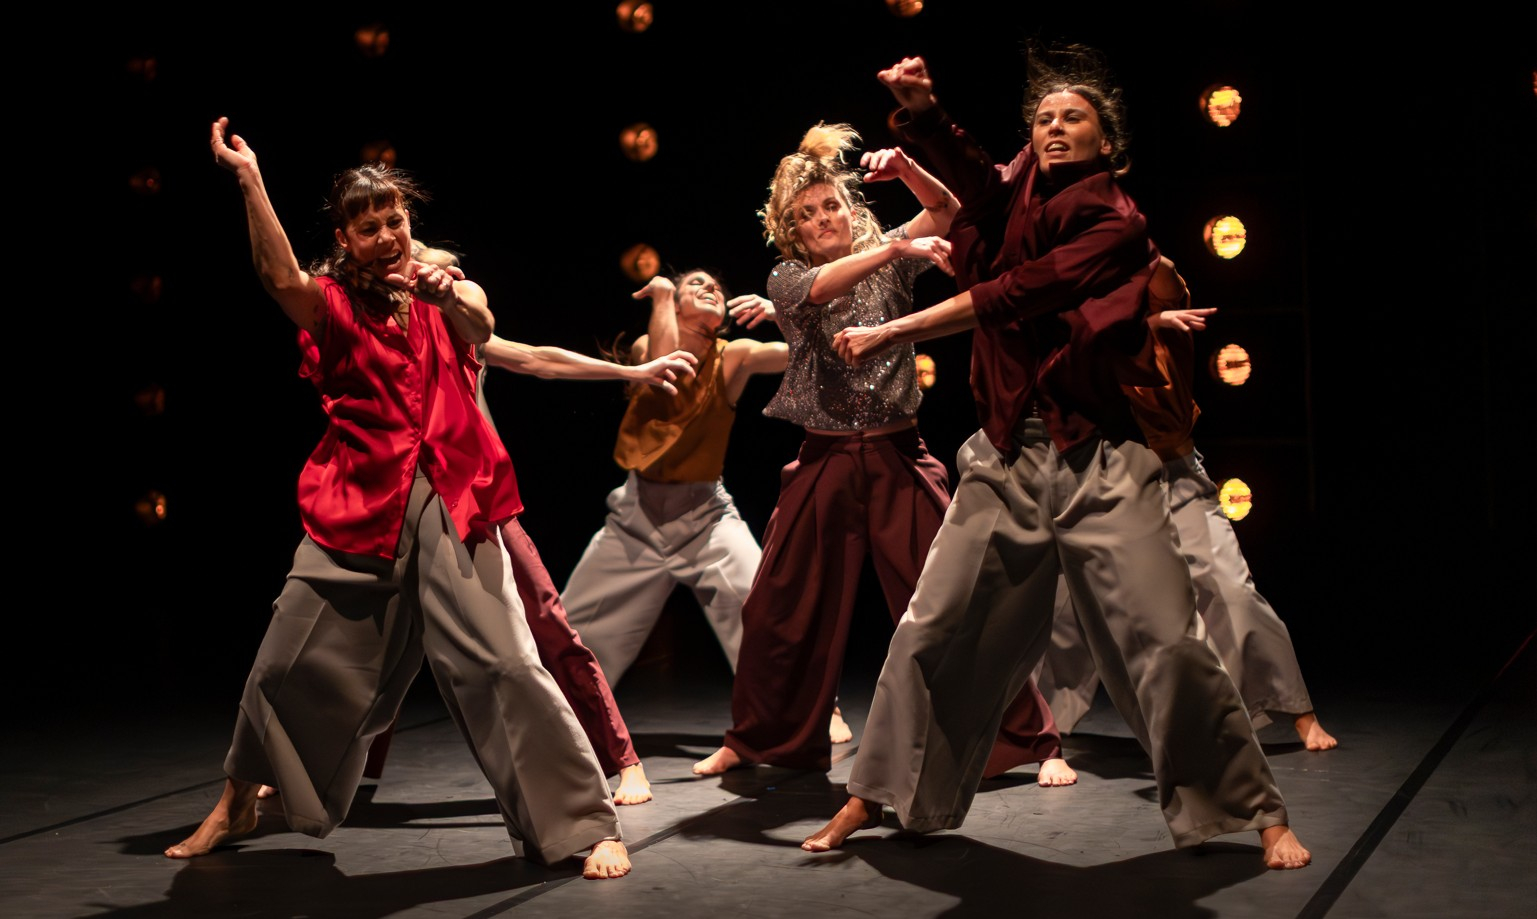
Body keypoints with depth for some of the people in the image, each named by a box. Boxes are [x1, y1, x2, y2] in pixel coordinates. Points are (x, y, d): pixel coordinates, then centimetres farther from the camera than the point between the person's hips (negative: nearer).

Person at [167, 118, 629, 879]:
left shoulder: (445, 291, 9)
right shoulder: (334, 305, 7)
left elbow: (480, 325, -15)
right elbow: (280, 276, -16)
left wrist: (448, 296, -38)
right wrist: (248, 177, -25)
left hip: (449, 506, -1)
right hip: (358, 506, 1)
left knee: (503, 665, -9)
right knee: (289, 664, 5)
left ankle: (587, 824, -1)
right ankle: (237, 804, 30)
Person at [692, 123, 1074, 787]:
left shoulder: (887, 260, 7)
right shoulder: (788, 279, 4)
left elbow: (948, 213, -6)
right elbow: (823, 284, -19)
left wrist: (908, 172, -26)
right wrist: (897, 247, -34)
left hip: (898, 458, -1)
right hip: (825, 462, 1)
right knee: (780, 609, 7)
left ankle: (1034, 741, 0)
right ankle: (752, 741, 27)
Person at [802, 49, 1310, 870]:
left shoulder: (1116, 223, -4)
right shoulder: (1021, 193, 11)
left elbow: (1014, 295, -13)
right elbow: (964, 172, -11)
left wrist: (890, 335, -12)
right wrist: (919, 109, -30)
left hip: (1099, 462, -4)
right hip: (1007, 458, 4)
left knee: (1167, 641, -6)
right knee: (931, 630, 5)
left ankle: (1259, 811, 7)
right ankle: (873, 797, 19)